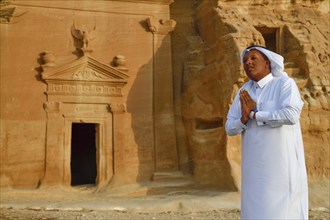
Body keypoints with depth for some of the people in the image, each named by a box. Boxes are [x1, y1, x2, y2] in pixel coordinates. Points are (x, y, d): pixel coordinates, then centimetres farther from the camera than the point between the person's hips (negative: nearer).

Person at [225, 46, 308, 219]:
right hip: (256, 165, 6)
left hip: (282, 164, -6)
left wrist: (253, 114, -15)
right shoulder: (244, 92, 10)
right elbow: (230, 128, 8)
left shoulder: (285, 83, -8)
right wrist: (244, 118, -16)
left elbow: (291, 116, -26)